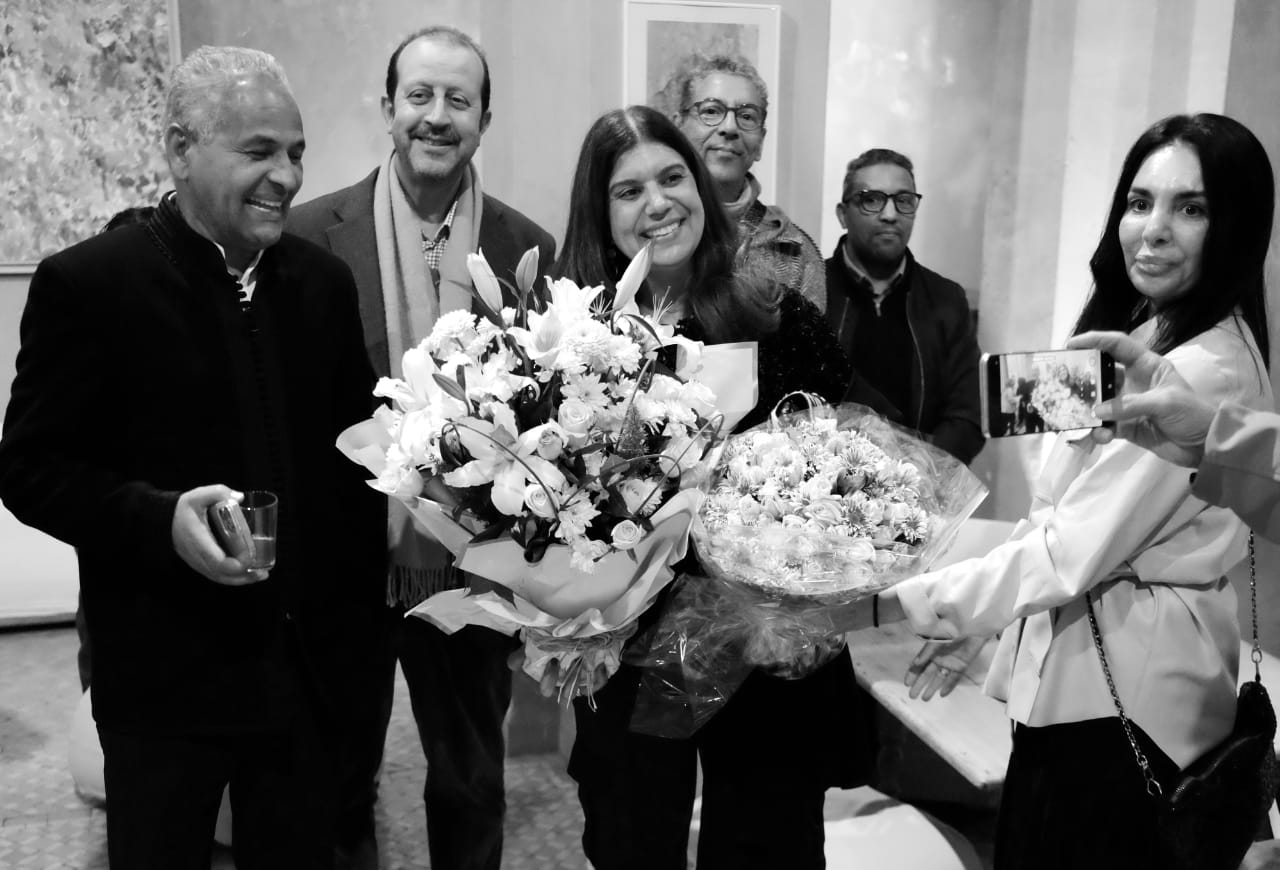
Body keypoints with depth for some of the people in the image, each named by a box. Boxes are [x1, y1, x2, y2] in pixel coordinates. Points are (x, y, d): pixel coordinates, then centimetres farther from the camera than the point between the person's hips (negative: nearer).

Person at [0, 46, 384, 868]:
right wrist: (160, 520, -24)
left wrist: (355, 598, 4)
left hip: (307, 660, 4)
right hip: (163, 674, -4)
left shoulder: (324, 279, 5)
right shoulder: (89, 282, -9)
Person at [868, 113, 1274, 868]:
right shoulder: (1133, 338, 10)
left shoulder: (1208, 371, -21)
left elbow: (1075, 550, -23)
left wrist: (909, 599, -18)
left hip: (1125, 690, -8)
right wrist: (964, 620, 10)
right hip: (1080, 670, 8)